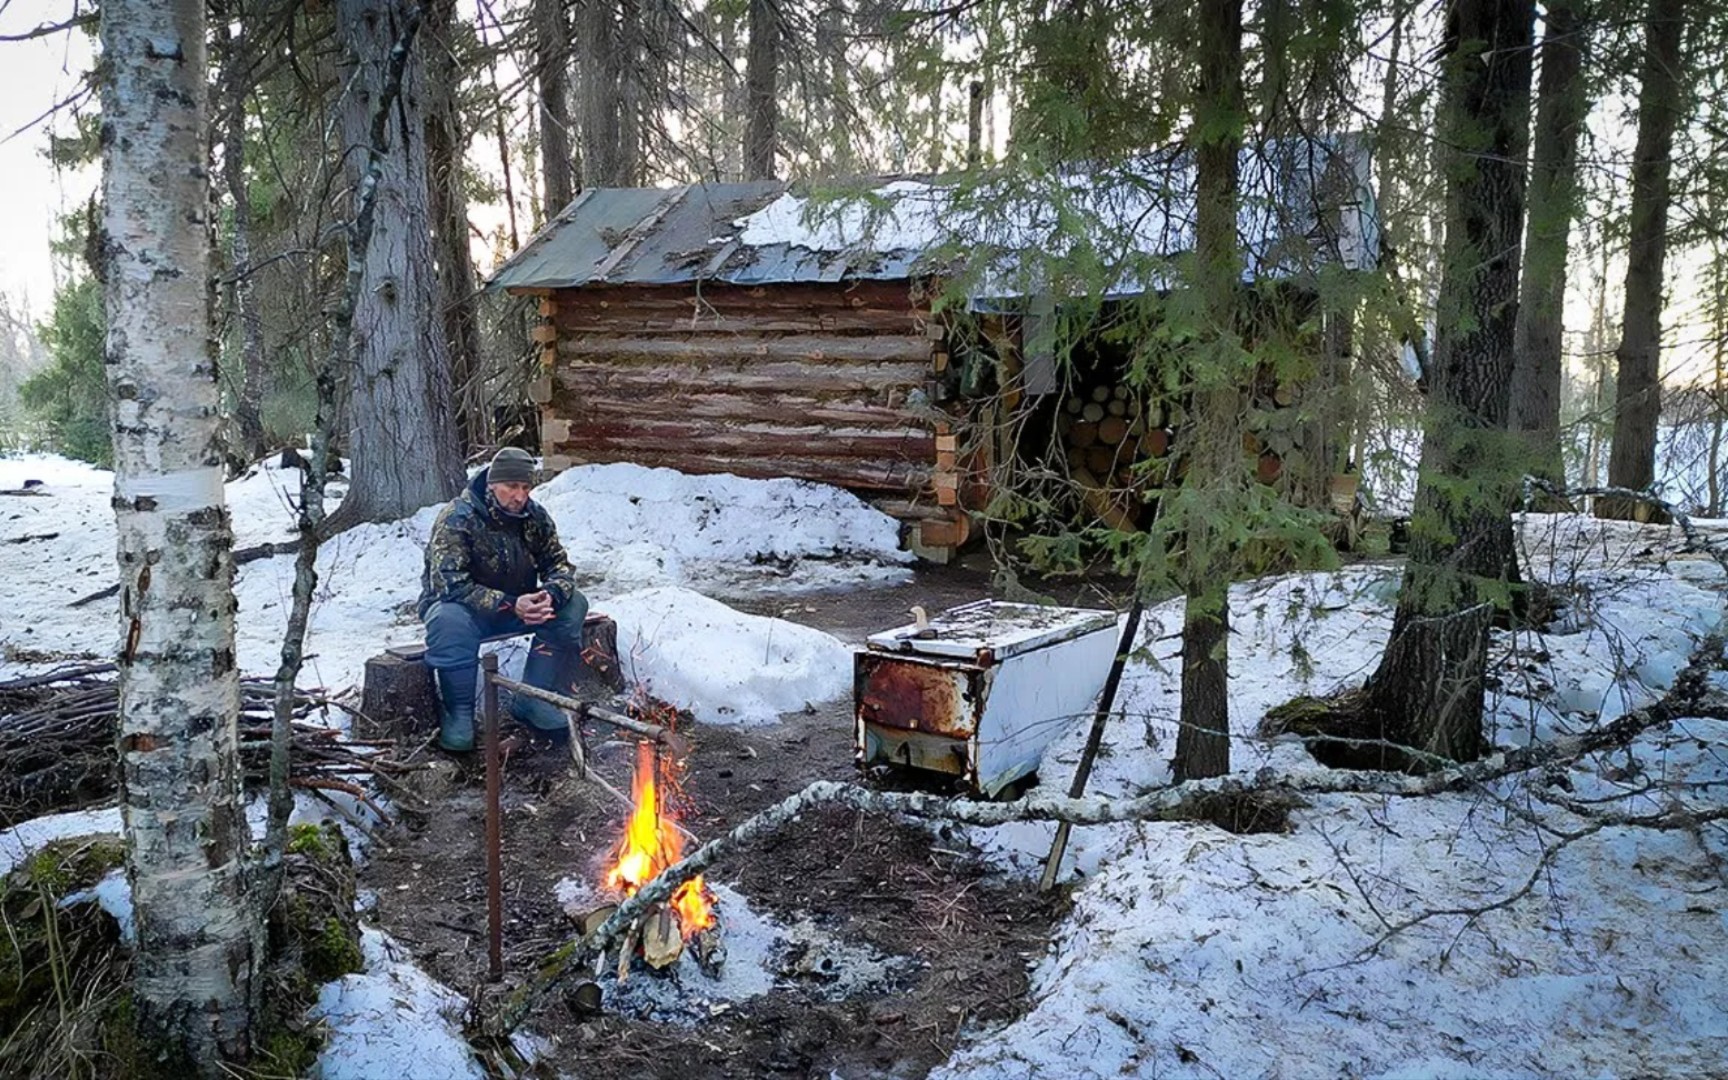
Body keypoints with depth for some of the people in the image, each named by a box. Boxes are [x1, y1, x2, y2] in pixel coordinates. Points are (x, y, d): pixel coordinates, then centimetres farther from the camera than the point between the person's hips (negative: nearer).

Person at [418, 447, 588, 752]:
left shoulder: (535, 517, -4)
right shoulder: (457, 518, -21)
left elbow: (559, 564, 0)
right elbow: (450, 585, -28)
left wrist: (550, 595, -26)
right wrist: (510, 605, -35)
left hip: (518, 605, 6)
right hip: (461, 605, -5)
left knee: (572, 605, -16)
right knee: (450, 621, -39)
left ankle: (531, 700, -7)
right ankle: (458, 713, -18)